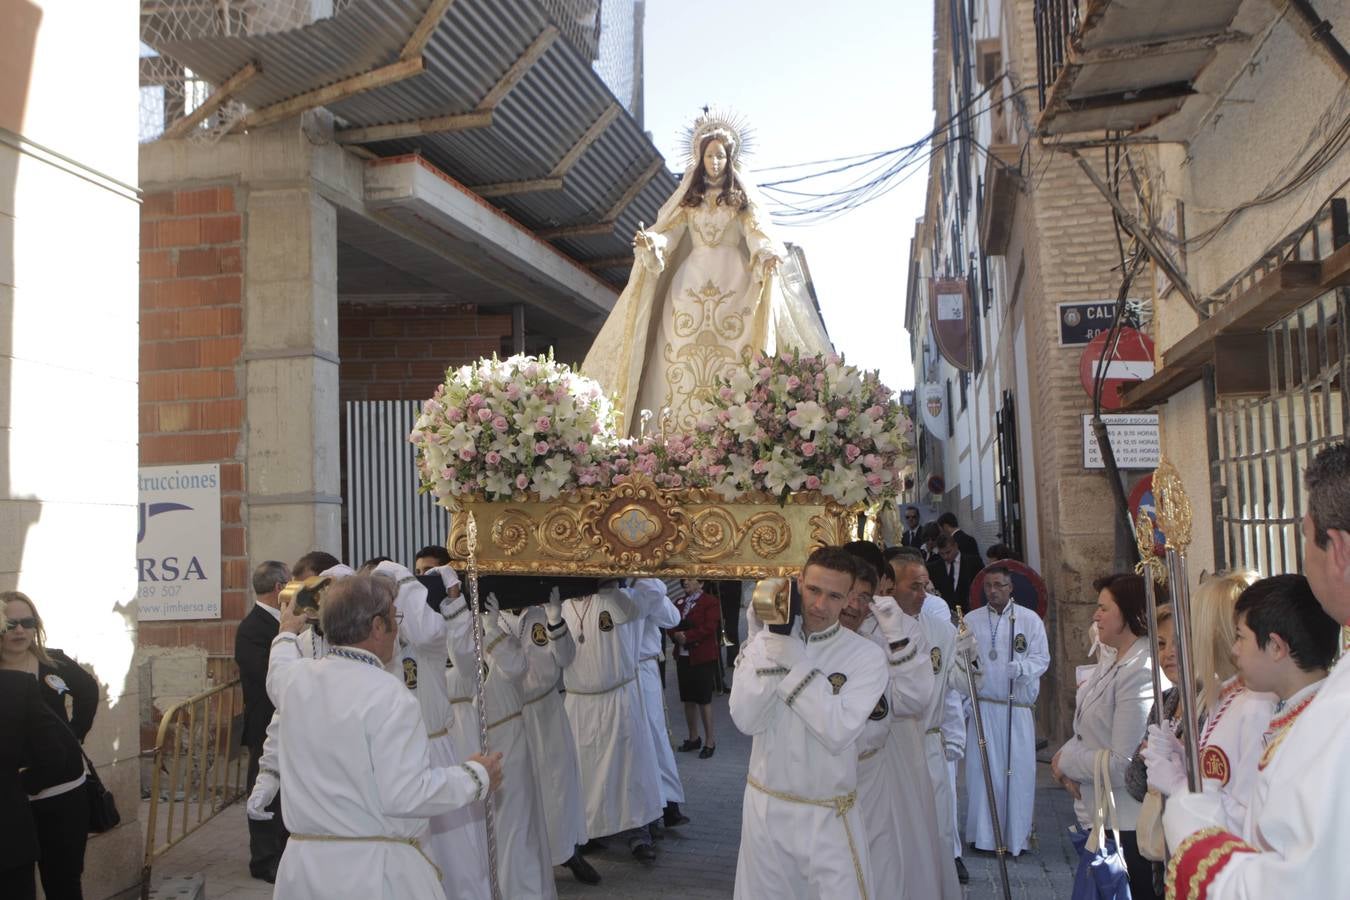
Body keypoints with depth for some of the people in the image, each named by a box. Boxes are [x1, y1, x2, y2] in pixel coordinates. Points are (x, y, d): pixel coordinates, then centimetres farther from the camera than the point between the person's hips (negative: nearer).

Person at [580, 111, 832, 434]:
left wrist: (766, 255, -20)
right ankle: (680, 433, -12)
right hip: (692, 278, 2)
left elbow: (757, 235, 2)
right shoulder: (690, 196, 17)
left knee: (733, 358, -12)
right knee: (684, 355, -9)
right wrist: (651, 242, -14)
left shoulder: (742, 196, 13)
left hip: (733, 278, -2)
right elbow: (670, 233, 8)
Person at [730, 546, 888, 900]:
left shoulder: (868, 655, -11)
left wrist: (793, 658, -24)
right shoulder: (764, 640, -2)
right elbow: (746, 720, -15)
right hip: (764, 807, 3)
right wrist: (776, 645, -20)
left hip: (827, 817, -3)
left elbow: (840, 732, -24)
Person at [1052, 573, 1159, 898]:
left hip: (1124, 826, -9)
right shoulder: (1111, 664, 6)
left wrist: (1066, 761, -11)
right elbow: (1091, 732, 14)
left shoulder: (1140, 671, -23)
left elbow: (1123, 764, -25)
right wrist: (1069, 760, -6)